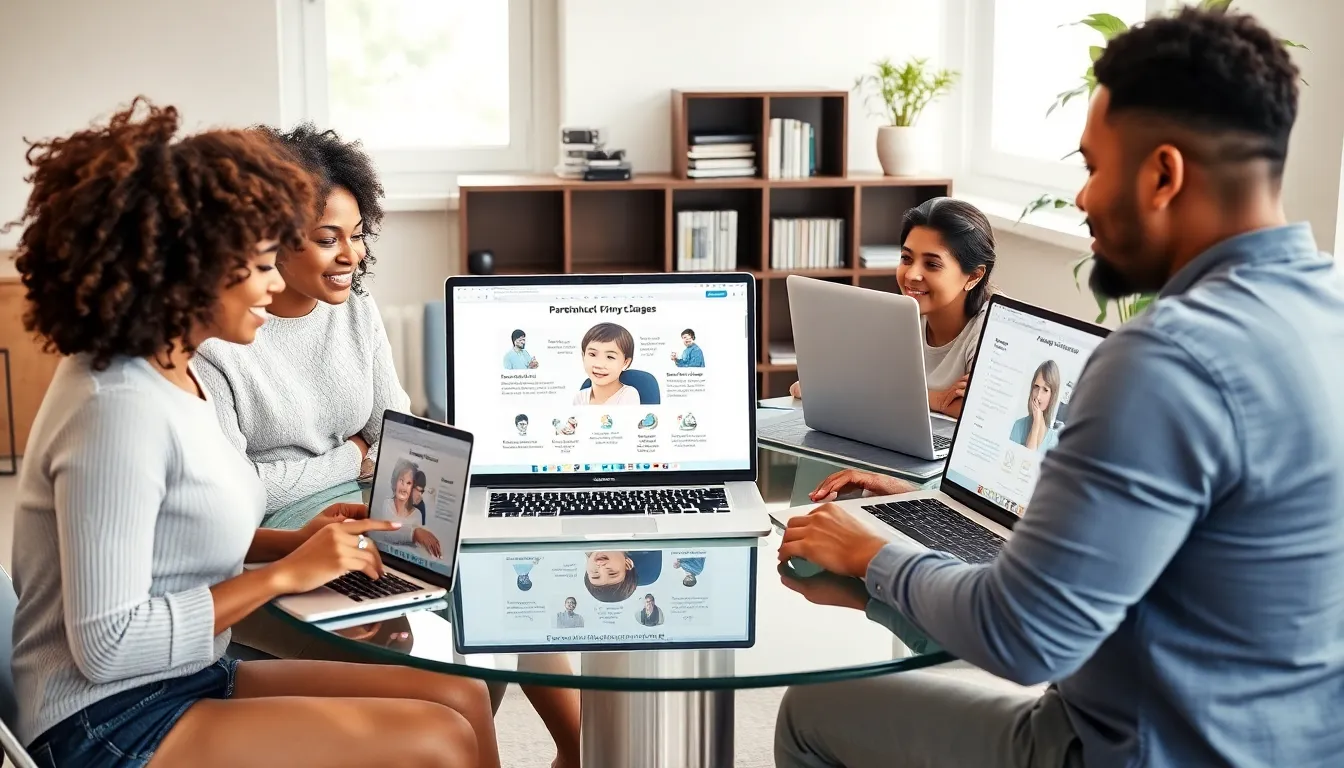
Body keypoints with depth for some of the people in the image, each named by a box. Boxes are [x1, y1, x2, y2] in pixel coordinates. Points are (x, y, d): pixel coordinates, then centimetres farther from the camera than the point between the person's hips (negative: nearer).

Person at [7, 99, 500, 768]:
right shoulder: (118, 405, -22)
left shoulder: (172, 370, 7)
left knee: (461, 698, -2)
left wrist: (294, 541, 3)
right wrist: (286, 574, -17)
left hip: (192, 682, 9)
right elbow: (107, 645, -23)